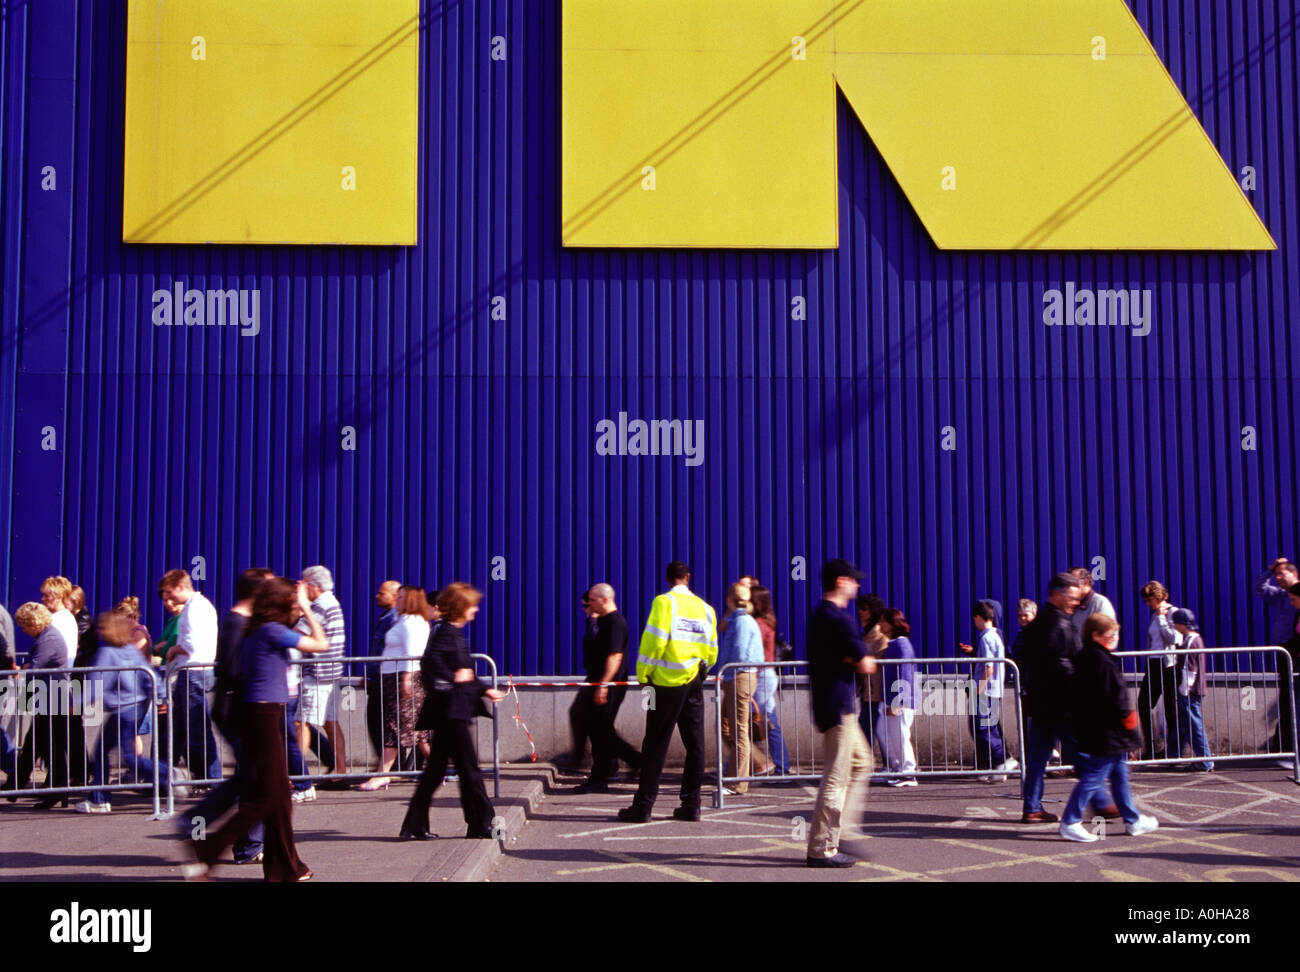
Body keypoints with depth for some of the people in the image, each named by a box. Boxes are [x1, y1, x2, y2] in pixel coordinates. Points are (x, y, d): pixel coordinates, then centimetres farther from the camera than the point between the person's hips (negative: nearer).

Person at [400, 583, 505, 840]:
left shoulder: (454, 633, 18)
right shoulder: (446, 632, -12)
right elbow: (431, 660, -28)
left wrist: (486, 690, 26)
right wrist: (452, 679, -19)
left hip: (449, 713, 10)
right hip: (451, 710, -10)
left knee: (435, 769, 11)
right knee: (468, 767, -3)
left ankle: (414, 827, 14)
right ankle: (481, 824, 3)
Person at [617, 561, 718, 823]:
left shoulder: (664, 602, -7)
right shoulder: (705, 608, 8)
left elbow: (654, 641, -13)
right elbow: (711, 652, 11)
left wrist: (643, 675, -4)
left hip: (668, 683, -4)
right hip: (694, 684, 4)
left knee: (655, 745, -1)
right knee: (695, 744, 8)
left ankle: (643, 807, 1)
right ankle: (691, 804, 11)